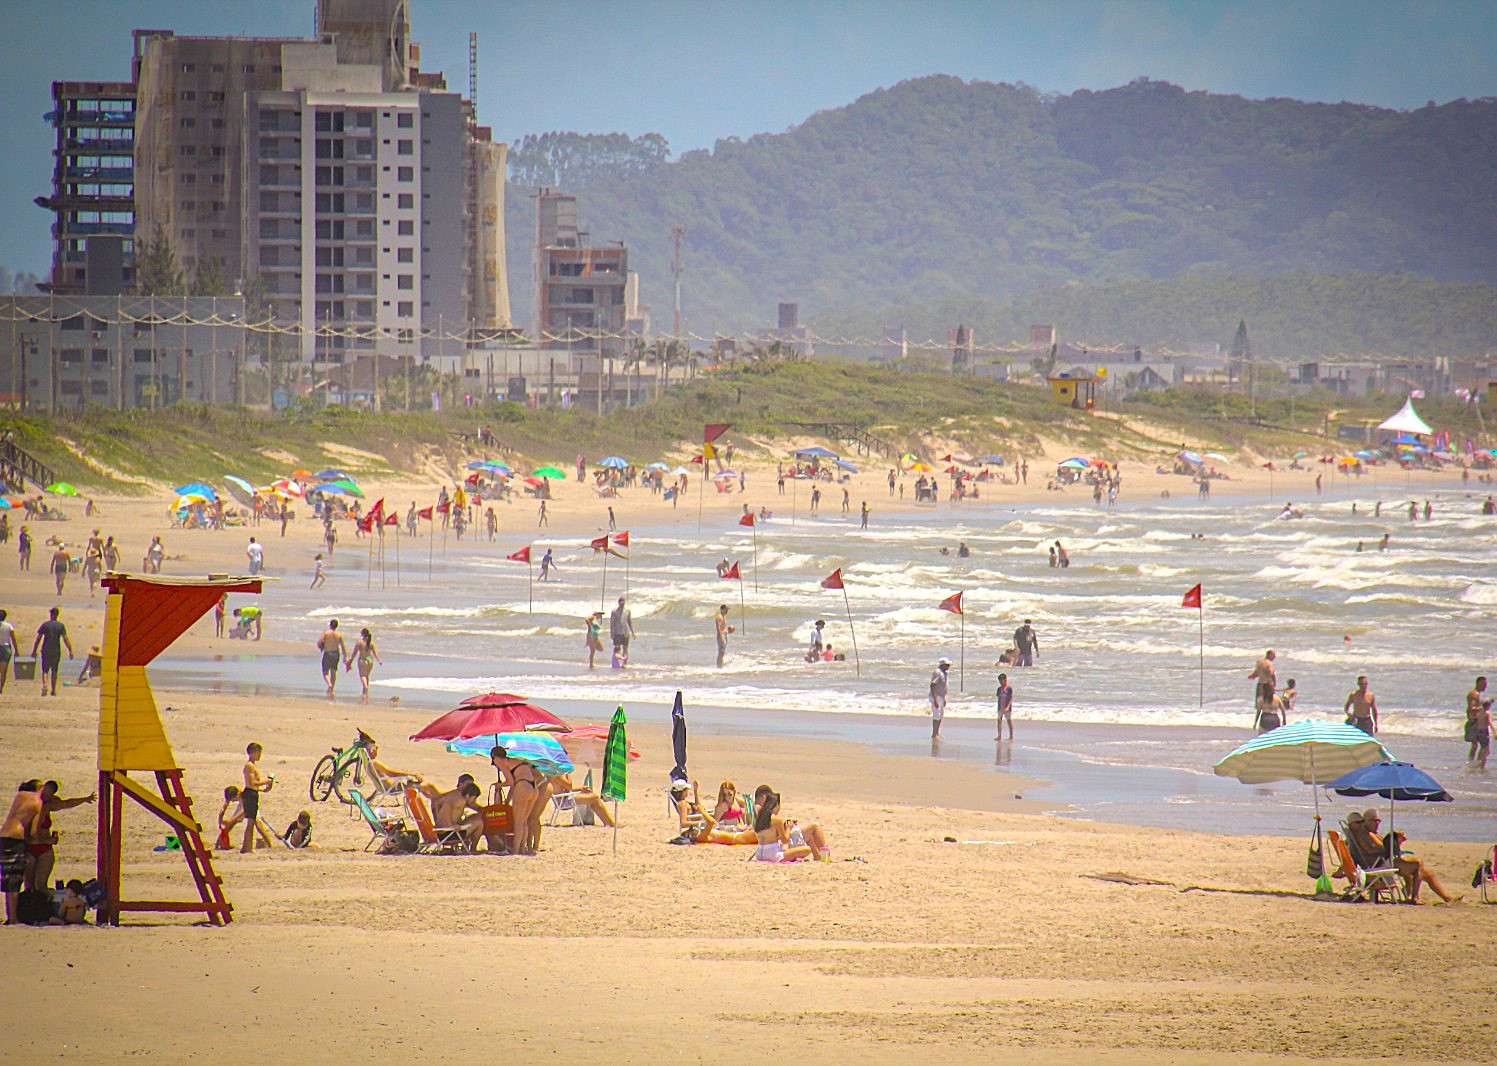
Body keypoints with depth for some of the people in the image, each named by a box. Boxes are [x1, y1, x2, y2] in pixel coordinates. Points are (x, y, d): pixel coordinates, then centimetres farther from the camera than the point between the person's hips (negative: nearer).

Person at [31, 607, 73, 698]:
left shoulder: (44, 625, -1)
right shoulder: (61, 626, 0)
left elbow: (38, 639, -2)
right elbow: (65, 639, -6)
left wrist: (34, 651, 3)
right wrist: (70, 651, -4)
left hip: (46, 651, -1)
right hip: (56, 651, 1)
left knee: (45, 670, 4)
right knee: (54, 671, 12)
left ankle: (44, 685, -22)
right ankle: (53, 690, 13)